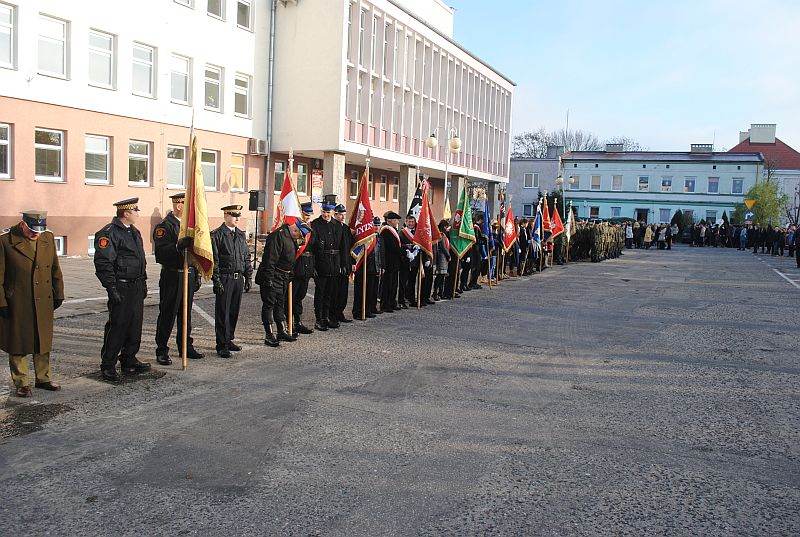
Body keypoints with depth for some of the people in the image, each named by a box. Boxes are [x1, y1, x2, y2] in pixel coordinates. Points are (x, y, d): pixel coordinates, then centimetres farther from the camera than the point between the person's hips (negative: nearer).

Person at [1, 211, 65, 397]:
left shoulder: (48, 238, 4)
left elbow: (55, 269, 12)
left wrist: (58, 295, 12)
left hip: (44, 302, 4)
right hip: (16, 303, -4)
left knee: (44, 341, 12)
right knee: (18, 343, 6)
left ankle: (43, 378, 26)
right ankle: (21, 383, 17)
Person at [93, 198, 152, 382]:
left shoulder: (134, 232, 16)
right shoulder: (109, 233, -13)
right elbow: (103, 263, -18)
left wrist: (143, 283, 21)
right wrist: (112, 288, -20)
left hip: (137, 288, 9)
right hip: (121, 289, -9)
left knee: (135, 326, 12)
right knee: (117, 327, -3)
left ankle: (129, 361, 24)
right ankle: (108, 367, 7)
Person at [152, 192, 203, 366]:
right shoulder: (164, 226, -8)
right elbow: (160, 252, -19)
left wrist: (196, 276, 17)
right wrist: (179, 246, -33)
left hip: (189, 275, 7)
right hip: (172, 276, -7)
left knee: (186, 314, 15)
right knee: (167, 315, -1)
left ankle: (186, 347, 25)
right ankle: (162, 351, 7)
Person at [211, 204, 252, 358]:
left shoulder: (241, 234, 14)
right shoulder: (217, 235, -6)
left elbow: (246, 257, 18)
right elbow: (214, 260, -9)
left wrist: (248, 276, 12)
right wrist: (216, 280, -14)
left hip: (238, 278, 6)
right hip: (225, 278, -6)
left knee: (234, 311, 12)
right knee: (222, 313, -1)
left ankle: (229, 340, 24)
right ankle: (222, 346, 4)